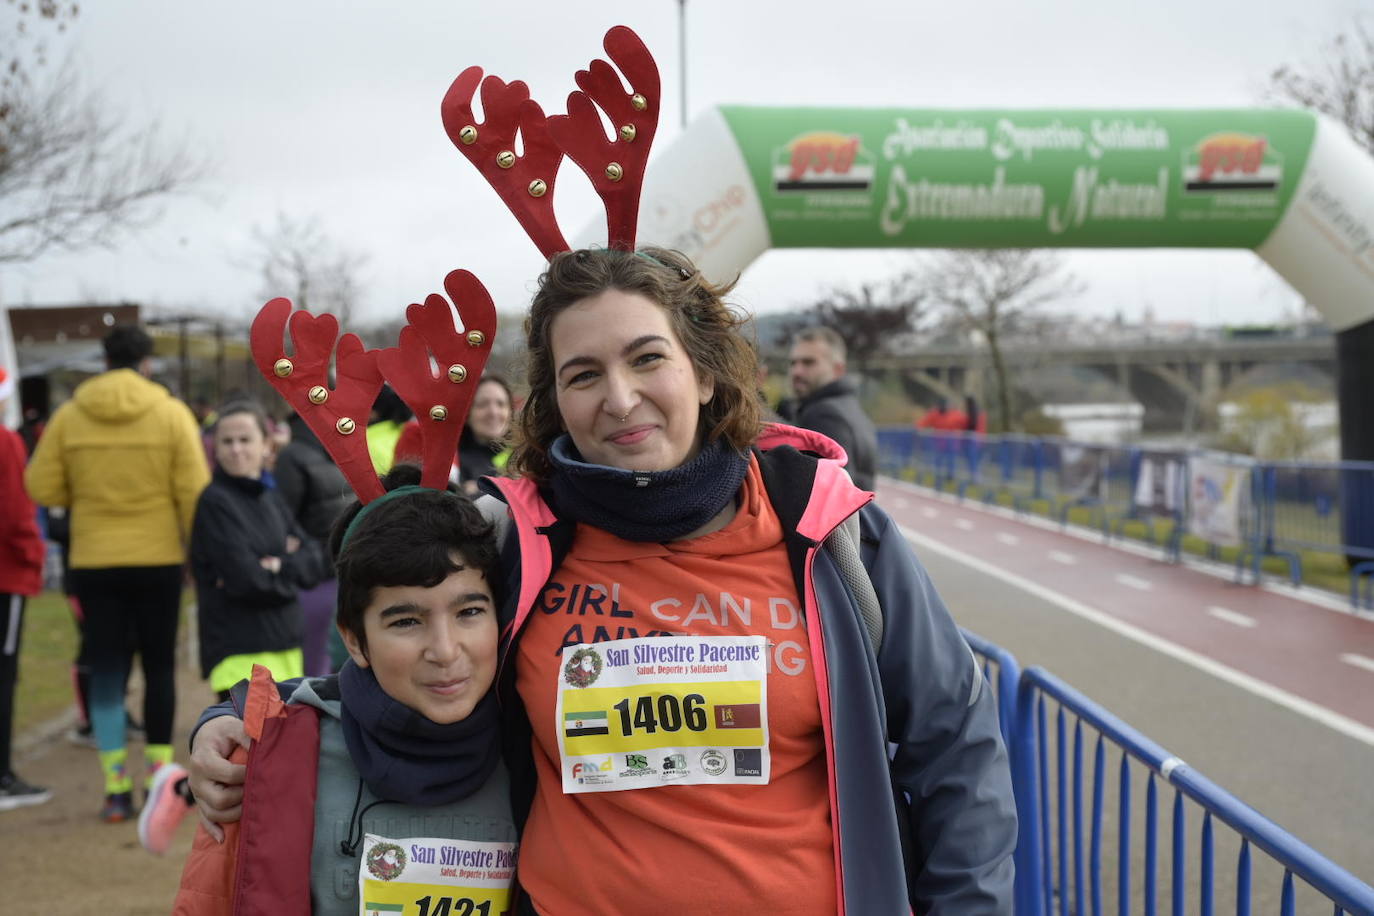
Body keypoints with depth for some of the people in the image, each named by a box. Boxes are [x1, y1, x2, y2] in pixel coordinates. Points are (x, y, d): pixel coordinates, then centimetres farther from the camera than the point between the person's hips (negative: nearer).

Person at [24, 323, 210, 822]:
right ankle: (158, 775, 17)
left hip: (93, 562, 1)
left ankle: (117, 788, 6)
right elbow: (194, 493, -8)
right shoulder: (172, 414, -6)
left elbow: (42, 488, 0)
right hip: (159, 559, -1)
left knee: (106, 672, 8)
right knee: (159, 667, 13)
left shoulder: (68, 416, -1)